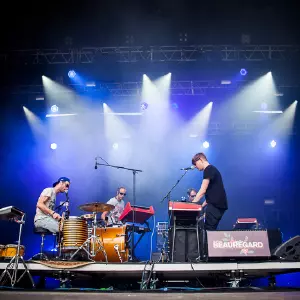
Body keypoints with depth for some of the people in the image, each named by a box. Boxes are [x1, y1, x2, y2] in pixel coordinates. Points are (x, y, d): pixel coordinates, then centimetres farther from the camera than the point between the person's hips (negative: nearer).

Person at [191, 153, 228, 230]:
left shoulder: (208, 169, -8)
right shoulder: (212, 169, 21)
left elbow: (202, 191, -14)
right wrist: (202, 206, 18)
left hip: (215, 205, -10)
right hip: (217, 204, 10)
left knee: (208, 229, -12)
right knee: (211, 229, 6)